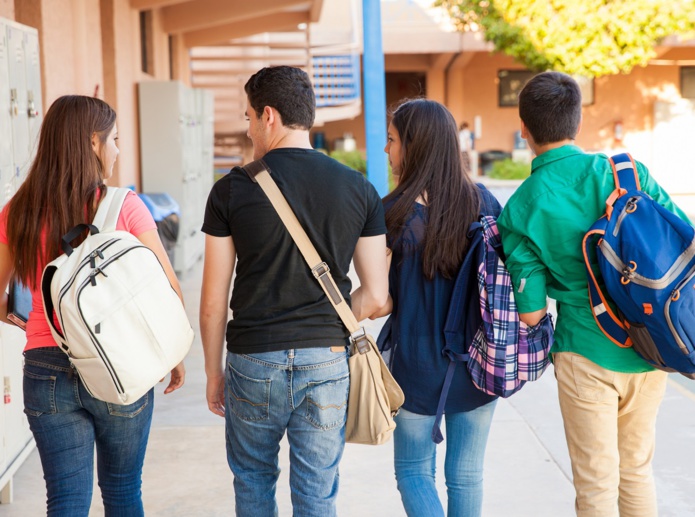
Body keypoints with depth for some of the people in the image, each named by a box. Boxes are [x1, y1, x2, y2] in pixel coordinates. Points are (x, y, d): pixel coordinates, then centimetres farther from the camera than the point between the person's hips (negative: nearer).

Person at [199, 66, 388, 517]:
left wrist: (213, 372, 10)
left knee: (253, 480, 21)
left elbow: (214, 302, -3)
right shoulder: (359, 189, 0)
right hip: (327, 361, 1)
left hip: (254, 361, -1)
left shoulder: (232, 190, -6)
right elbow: (376, 296, 0)